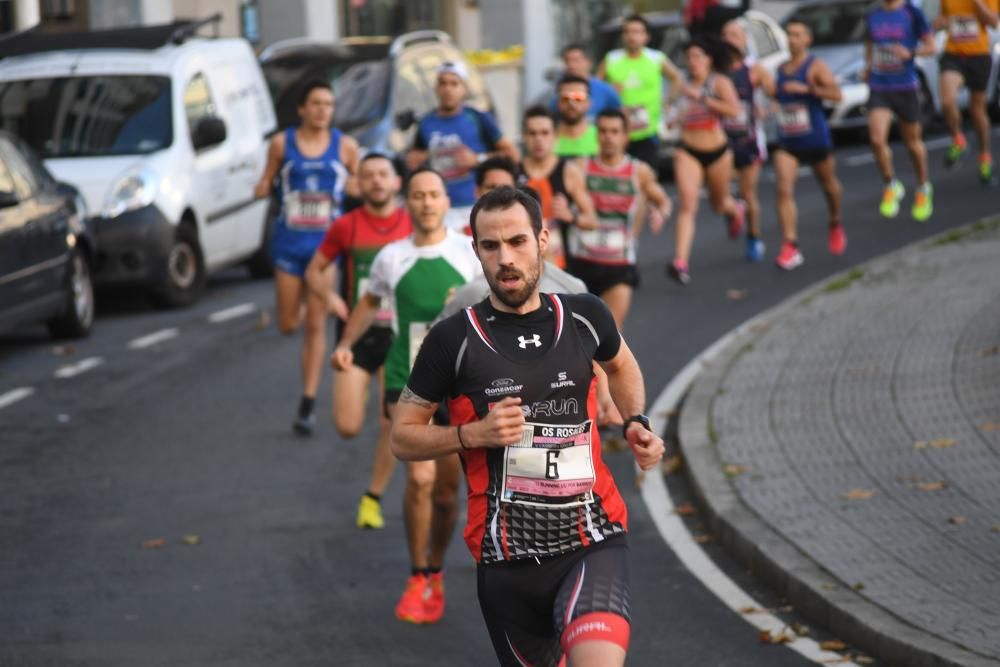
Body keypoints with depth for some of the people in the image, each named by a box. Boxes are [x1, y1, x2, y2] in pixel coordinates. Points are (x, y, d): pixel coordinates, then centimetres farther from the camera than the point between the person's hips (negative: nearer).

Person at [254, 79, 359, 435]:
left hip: (326, 243, -1)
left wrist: (358, 190, -13)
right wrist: (263, 188, -14)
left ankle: (308, 404, -1)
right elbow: (267, 183, 9)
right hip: (289, 242, 1)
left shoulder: (345, 146, 1)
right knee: (288, 325, 4)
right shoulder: (282, 143, 1)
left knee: (316, 325, -4)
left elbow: (362, 185, 10)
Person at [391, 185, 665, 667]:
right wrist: (473, 434, -13)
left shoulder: (584, 317, 3)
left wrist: (636, 423, 9)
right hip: (507, 555, 0)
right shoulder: (454, 339, -5)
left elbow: (621, 365, 27)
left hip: (593, 541, 0)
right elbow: (403, 437, 3)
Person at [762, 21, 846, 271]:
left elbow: (836, 94, -24)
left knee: (829, 185, 17)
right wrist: (771, 91, 10)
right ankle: (791, 247, -19)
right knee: (784, 190, -15)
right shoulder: (782, 68, 10)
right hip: (786, 143, 4)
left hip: (815, 140, -4)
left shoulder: (815, 67, -10)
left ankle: (835, 225, 48)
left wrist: (807, 89, -31)